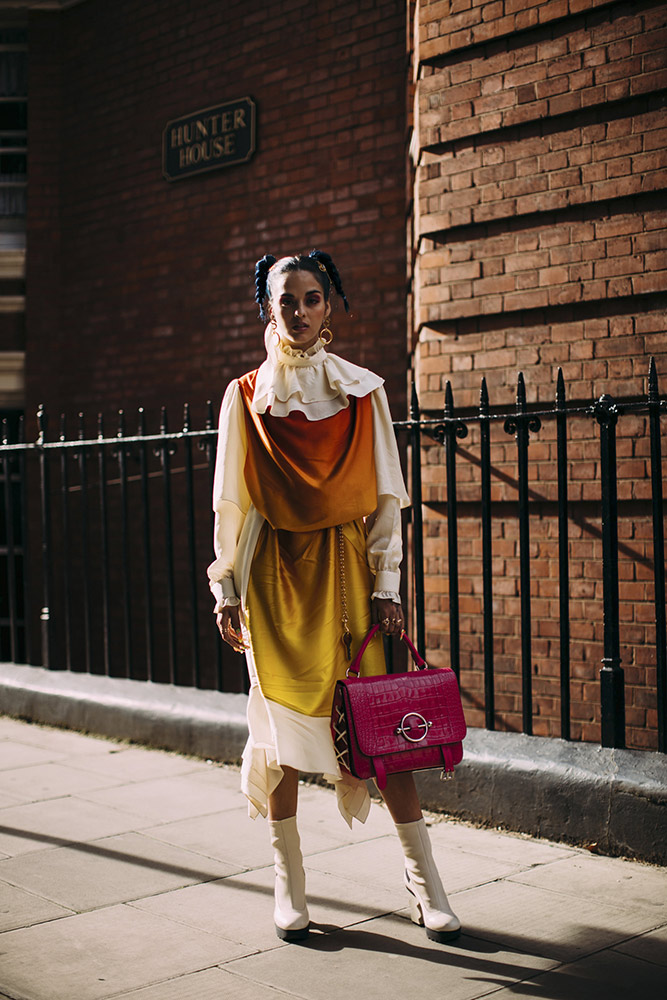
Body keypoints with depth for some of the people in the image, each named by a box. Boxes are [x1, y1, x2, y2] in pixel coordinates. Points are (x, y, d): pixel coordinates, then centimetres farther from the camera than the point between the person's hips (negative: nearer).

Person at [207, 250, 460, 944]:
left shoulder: (362, 391, 5)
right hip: (277, 574, 0)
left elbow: (385, 496, 4)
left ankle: (424, 879, 7)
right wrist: (227, 590, 1)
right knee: (281, 724, 2)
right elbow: (233, 503, 5)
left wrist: (386, 586, -2)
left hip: (347, 570, 0)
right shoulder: (246, 396, 4)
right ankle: (289, 883, 16)